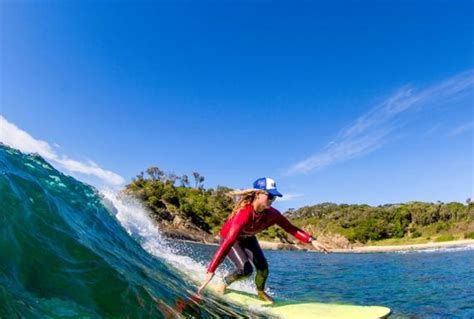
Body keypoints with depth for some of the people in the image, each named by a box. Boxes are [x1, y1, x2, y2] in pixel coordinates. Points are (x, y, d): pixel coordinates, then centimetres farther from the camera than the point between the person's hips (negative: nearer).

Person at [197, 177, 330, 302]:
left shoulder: (272, 213, -23)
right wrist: (211, 271, -54)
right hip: (229, 238, -6)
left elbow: (290, 228, -15)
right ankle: (224, 283, 8)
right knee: (246, 269, -20)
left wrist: (312, 240, -29)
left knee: (263, 267, -4)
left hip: (248, 238, 6)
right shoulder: (244, 214, -43)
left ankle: (260, 292, 27)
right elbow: (229, 242, -50)